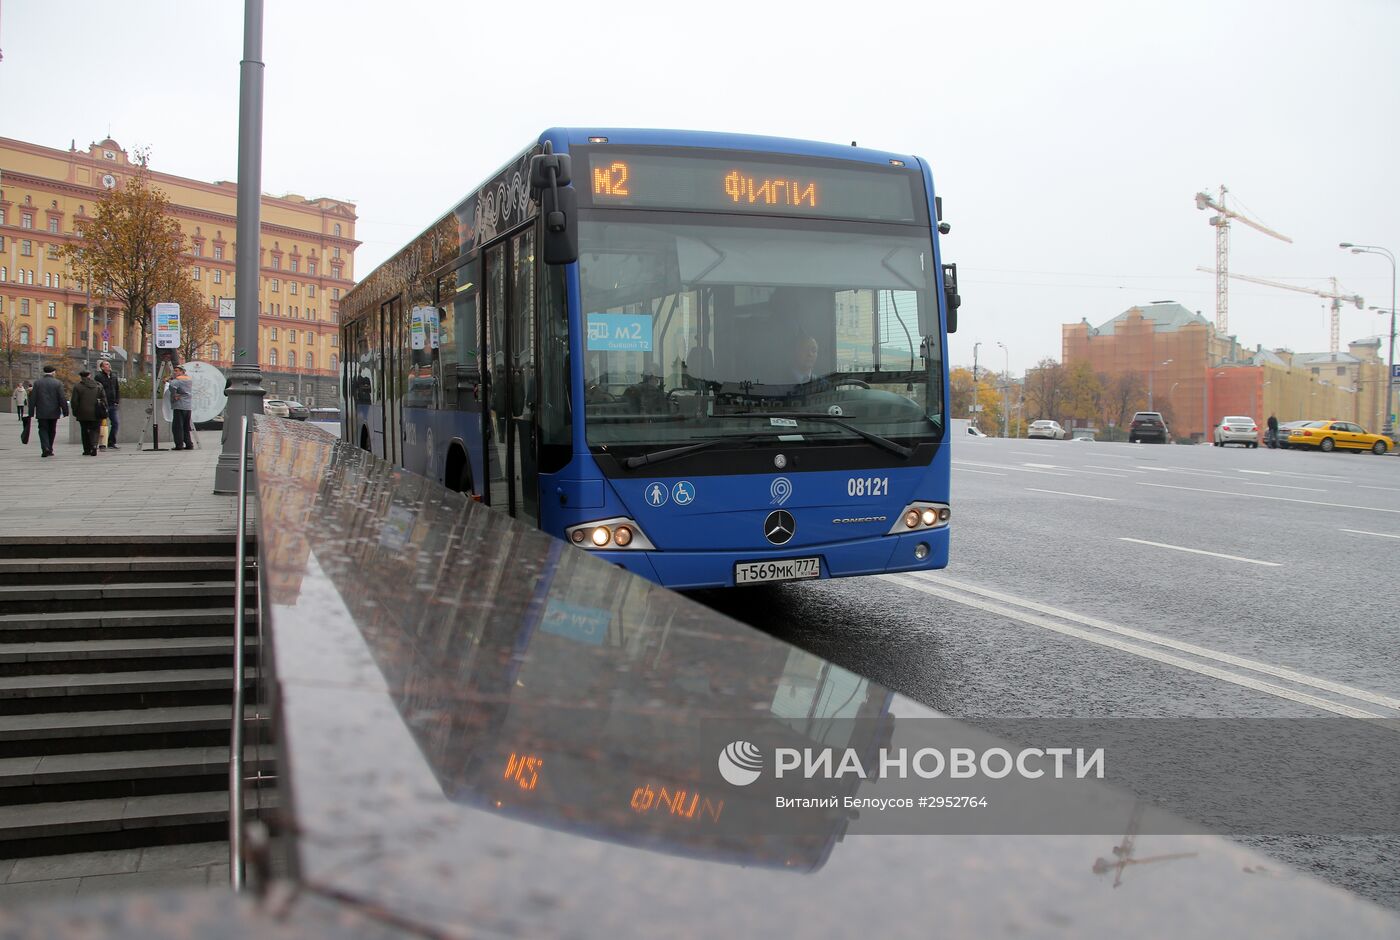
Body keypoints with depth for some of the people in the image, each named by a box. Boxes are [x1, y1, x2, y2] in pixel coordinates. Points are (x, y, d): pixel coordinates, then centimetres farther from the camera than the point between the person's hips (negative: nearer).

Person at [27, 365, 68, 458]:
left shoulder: (37, 382, -2)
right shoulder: (57, 383, -5)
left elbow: (33, 398, -2)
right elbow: (62, 399, -8)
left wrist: (31, 411, 2)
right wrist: (65, 411, -2)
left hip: (41, 412, 0)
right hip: (53, 412, 0)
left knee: (43, 430, 4)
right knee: (51, 431, 13)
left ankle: (45, 448, -16)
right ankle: (49, 450, 18)